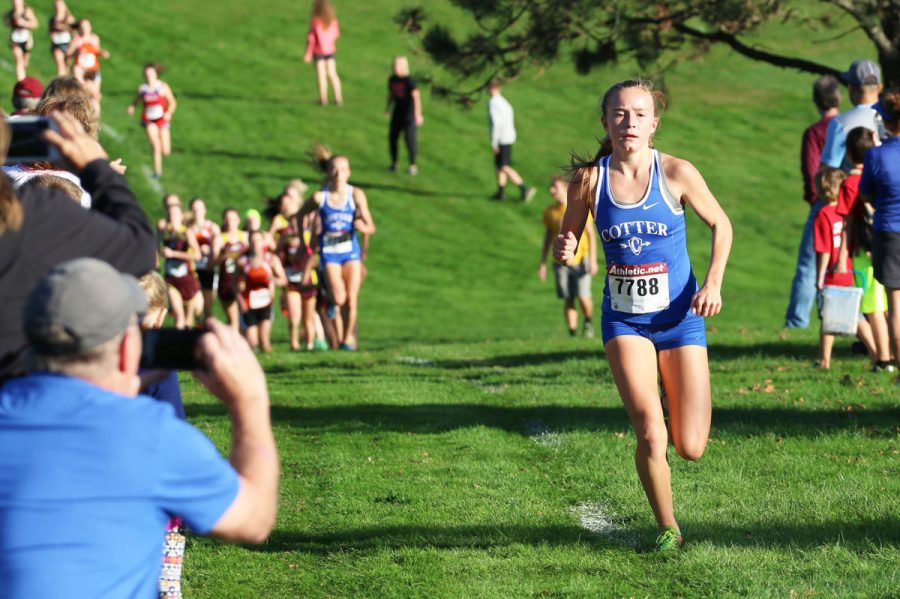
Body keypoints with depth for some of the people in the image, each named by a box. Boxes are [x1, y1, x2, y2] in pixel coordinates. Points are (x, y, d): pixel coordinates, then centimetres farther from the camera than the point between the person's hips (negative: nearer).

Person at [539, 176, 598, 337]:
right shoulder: (550, 211, 8)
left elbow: (591, 234, -1)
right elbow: (548, 237, 16)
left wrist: (593, 259, -7)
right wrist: (543, 263, 12)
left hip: (580, 259, -3)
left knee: (583, 297, -12)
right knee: (568, 300, -1)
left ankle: (588, 321, 16)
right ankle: (572, 333, 5)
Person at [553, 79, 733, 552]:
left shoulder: (676, 173, -9)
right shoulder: (589, 179, -7)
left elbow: (720, 224, 5)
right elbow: (568, 240, 5)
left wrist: (713, 283, -7)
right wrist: (563, 251, -19)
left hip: (679, 316, 0)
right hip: (624, 321, 0)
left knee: (690, 448, 0)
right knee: (650, 433, -18)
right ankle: (667, 527, 7)